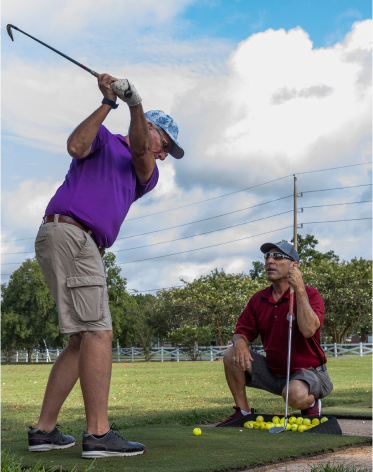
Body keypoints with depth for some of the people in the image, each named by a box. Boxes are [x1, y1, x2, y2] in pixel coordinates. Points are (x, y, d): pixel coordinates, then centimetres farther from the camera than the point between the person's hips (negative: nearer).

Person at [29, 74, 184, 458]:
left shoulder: (146, 175, 27)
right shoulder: (104, 139, 14)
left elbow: (140, 152, 4)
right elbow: (76, 146, -9)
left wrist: (135, 103, -11)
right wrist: (108, 104, -9)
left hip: (85, 248, 9)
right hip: (67, 231, -9)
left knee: (83, 339, 7)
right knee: (98, 332, -15)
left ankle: (44, 430, 9)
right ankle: (98, 434, -18)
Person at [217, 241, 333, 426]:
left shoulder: (310, 295, -14)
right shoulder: (258, 299, 3)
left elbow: (308, 330, -32)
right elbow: (242, 331, 8)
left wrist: (299, 289, -32)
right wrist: (240, 342, -18)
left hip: (307, 371, -6)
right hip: (273, 372, 6)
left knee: (295, 394, -38)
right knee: (232, 355, -11)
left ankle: (311, 403, 0)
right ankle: (243, 412, 1)